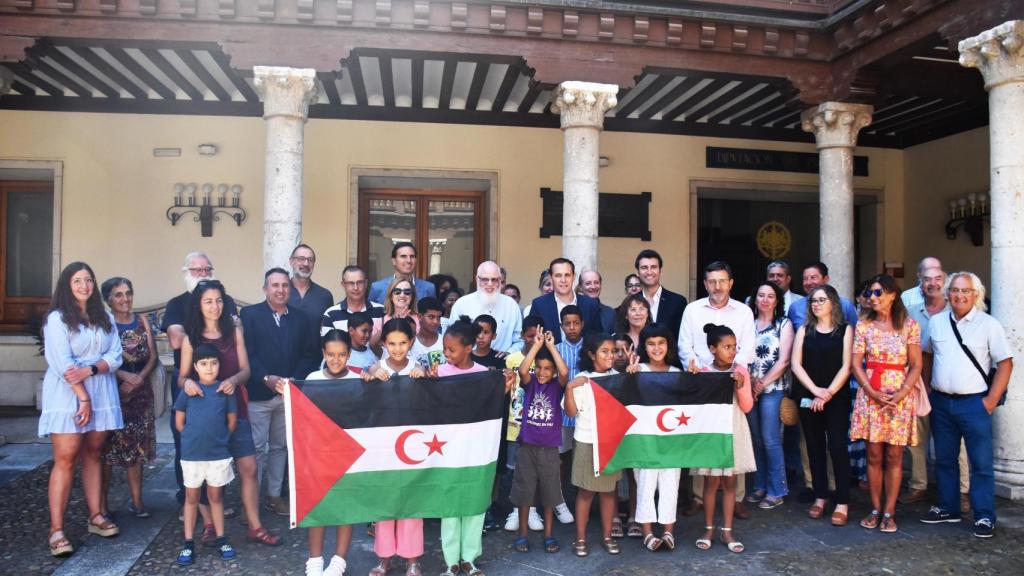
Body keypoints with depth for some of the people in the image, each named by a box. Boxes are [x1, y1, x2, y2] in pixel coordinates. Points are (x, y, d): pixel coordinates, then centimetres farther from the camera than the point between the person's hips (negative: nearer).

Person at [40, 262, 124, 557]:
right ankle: (56, 530, -4)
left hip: (101, 394, 5)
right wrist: (83, 396, -14)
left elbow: (116, 355, 3)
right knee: (65, 460, -7)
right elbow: (62, 363, -11)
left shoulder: (105, 318, 11)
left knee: (93, 455, 10)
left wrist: (90, 370, -15)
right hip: (67, 396, -4)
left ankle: (95, 516, 16)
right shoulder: (57, 318, -4)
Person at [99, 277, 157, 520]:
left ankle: (137, 501, 15)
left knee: (136, 447, 8)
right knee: (107, 447, -3)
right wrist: (124, 375, -23)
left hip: (140, 391, 4)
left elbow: (152, 355, 5)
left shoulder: (142, 321, 9)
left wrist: (138, 378, -10)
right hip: (111, 391, -4)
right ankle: (102, 504, 6)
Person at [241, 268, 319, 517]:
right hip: (258, 393, -4)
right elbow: (246, 353, -9)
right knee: (256, 448, -1)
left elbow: (308, 354, 6)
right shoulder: (250, 314, -2)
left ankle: (274, 495, 24)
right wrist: (266, 378, -18)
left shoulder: (300, 319, 10)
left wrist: (295, 379, -9)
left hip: (288, 393, 4)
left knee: (279, 447, 13)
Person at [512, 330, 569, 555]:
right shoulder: (530, 382, 1)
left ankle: (548, 535, 24)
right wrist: (536, 344, -20)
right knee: (524, 491, 9)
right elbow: (522, 370, -20)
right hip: (526, 446, 0)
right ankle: (522, 534, 23)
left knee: (549, 492, 10)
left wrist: (551, 345, -18)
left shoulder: (557, 384, 0)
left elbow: (564, 371, -21)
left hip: (549, 448, 0)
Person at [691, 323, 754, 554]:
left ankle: (726, 530, 17)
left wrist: (741, 386, -17)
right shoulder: (703, 372, -6)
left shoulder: (741, 371, -2)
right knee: (711, 482, 6)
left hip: (734, 431, 2)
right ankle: (709, 529, 18)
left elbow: (747, 407, -2)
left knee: (730, 482, 8)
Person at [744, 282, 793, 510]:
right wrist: (749, 382, -8)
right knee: (755, 439, 8)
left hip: (773, 389, -3)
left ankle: (776, 491, 7)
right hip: (750, 388, 3)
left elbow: (783, 361, -5)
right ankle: (760, 486, 19)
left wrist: (763, 384, -8)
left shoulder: (784, 324, 1)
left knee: (770, 440, -4)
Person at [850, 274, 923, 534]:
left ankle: (889, 512, 10)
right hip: (870, 395, 1)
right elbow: (856, 363, 1)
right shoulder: (864, 325, 3)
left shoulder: (909, 325, 1)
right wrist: (875, 393, -10)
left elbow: (916, 366, 0)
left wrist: (899, 395, -12)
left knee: (894, 456, 3)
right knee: (874, 456, 4)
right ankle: (875, 510, 14)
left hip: (900, 397, -1)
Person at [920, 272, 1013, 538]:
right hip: (941, 402, 4)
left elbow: (1005, 363, -6)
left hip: (974, 403, -4)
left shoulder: (989, 325, -6)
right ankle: (947, 508, 27)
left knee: (981, 463, 0)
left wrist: (991, 401, -10)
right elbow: (927, 356, 15)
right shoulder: (936, 322, 6)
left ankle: (985, 517, 11)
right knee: (944, 459, 14)